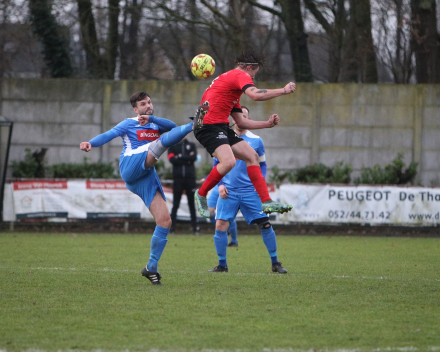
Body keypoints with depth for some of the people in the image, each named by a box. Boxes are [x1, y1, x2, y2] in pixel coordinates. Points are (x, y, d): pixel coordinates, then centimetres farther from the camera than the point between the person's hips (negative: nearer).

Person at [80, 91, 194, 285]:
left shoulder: (157, 125, 27)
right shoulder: (129, 124, 13)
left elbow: (171, 126, 6)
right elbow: (109, 134, -2)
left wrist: (151, 118, -10)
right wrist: (91, 143, -22)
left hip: (147, 178, 5)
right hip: (131, 166, -5)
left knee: (165, 221, -5)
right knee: (164, 140, -23)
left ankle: (151, 267, 1)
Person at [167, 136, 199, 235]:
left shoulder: (191, 145, 12)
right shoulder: (172, 146, 10)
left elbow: (194, 157, -5)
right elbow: (172, 159, -6)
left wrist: (180, 157, -7)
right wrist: (187, 159, -10)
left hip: (190, 178, 1)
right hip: (178, 178, -1)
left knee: (192, 204, 3)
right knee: (175, 204, -2)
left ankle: (195, 226, 4)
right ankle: (172, 226, -2)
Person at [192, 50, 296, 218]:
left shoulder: (230, 78, 28)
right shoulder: (240, 75, -4)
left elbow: (240, 122, 27)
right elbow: (256, 94, -24)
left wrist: (267, 124, 25)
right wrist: (284, 90, -12)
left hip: (220, 127, 11)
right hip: (209, 126, -11)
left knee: (252, 155, 10)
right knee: (228, 162, -28)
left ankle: (266, 202, 7)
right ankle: (201, 194, -5)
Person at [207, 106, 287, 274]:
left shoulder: (256, 141, 5)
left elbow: (262, 165, 13)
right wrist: (220, 184, 0)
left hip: (251, 191, 0)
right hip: (228, 191, 0)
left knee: (265, 224, -6)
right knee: (220, 225, -9)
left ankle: (275, 263, 7)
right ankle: (222, 265, 6)